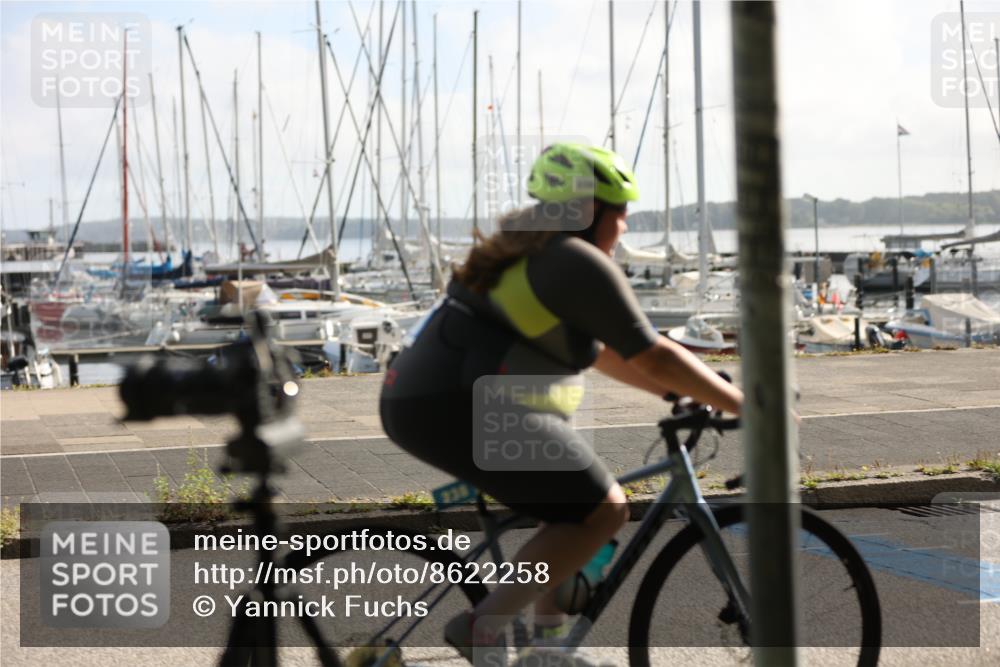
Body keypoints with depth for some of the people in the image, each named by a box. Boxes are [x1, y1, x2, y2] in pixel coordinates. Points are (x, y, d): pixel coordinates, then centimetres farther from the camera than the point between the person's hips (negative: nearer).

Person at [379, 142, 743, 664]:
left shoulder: (531, 253, 22)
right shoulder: (580, 264, -8)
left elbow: (601, 351, 28)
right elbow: (655, 357, -7)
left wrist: (685, 395, 27)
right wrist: (744, 404, 1)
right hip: (464, 411, -10)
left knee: (575, 493, 22)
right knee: (603, 511, -5)